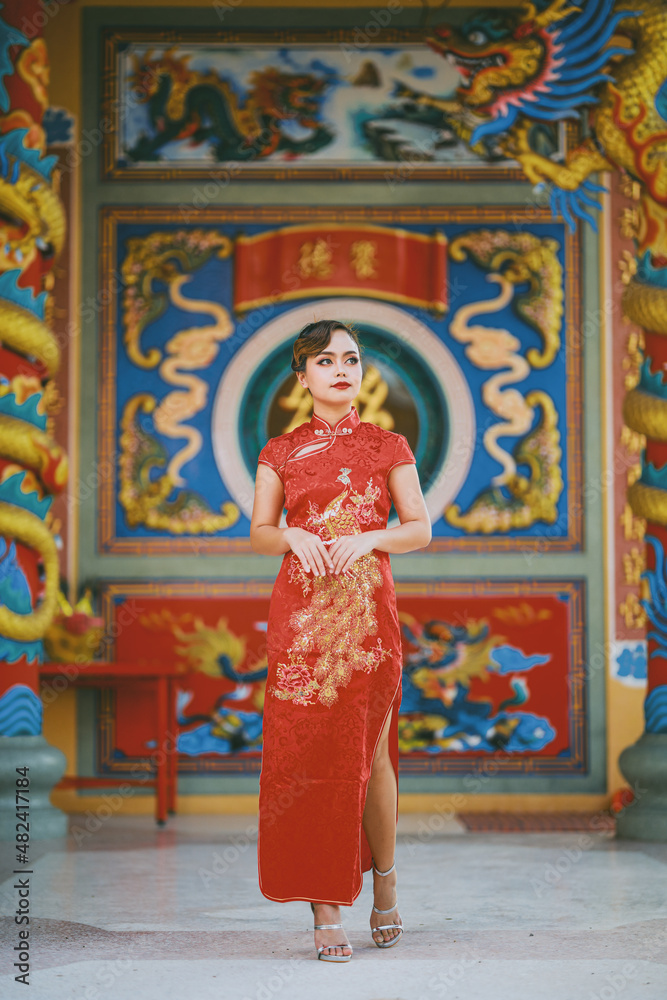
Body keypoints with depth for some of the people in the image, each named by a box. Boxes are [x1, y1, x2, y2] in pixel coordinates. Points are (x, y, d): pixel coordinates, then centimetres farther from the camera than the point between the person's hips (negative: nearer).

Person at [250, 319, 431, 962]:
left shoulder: (387, 446, 9)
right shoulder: (280, 452, 11)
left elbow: (420, 528, 6)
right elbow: (258, 534, 10)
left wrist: (368, 539, -11)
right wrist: (292, 535, -10)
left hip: (367, 609, 0)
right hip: (300, 612, 1)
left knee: (367, 751, 1)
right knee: (307, 751, -4)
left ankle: (384, 883, 24)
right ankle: (325, 910, 0)